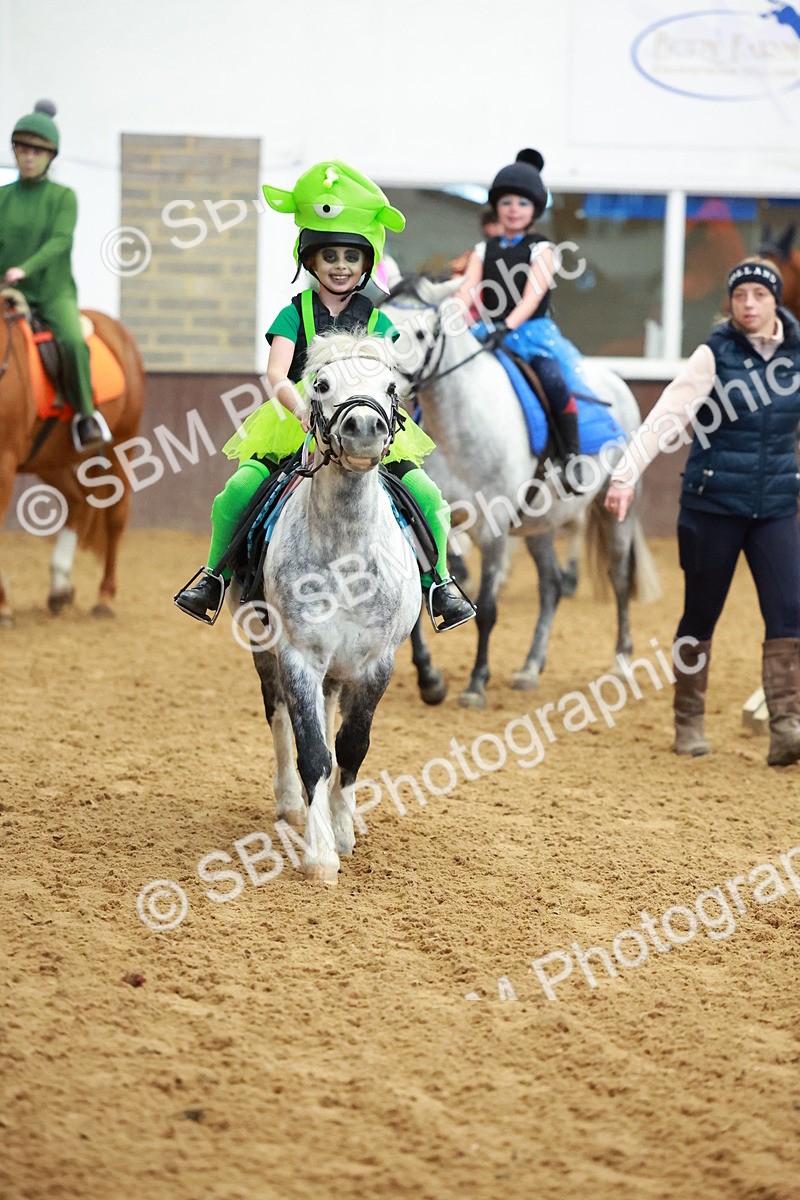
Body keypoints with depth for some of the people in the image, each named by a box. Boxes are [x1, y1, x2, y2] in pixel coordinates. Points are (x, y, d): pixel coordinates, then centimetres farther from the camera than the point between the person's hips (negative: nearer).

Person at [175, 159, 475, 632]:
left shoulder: (377, 321, 8)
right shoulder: (294, 315, 3)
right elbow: (277, 373, -12)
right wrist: (300, 405, -34)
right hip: (295, 428, -1)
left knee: (429, 498, -16)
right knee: (234, 494, -21)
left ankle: (438, 582, 4)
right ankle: (215, 576, 0)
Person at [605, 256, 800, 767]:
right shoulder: (715, 355, -8)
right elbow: (666, 417, -17)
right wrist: (625, 476, -26)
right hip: (713, 504, -2)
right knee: (701, 614, 8)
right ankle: (689, 722, 22)